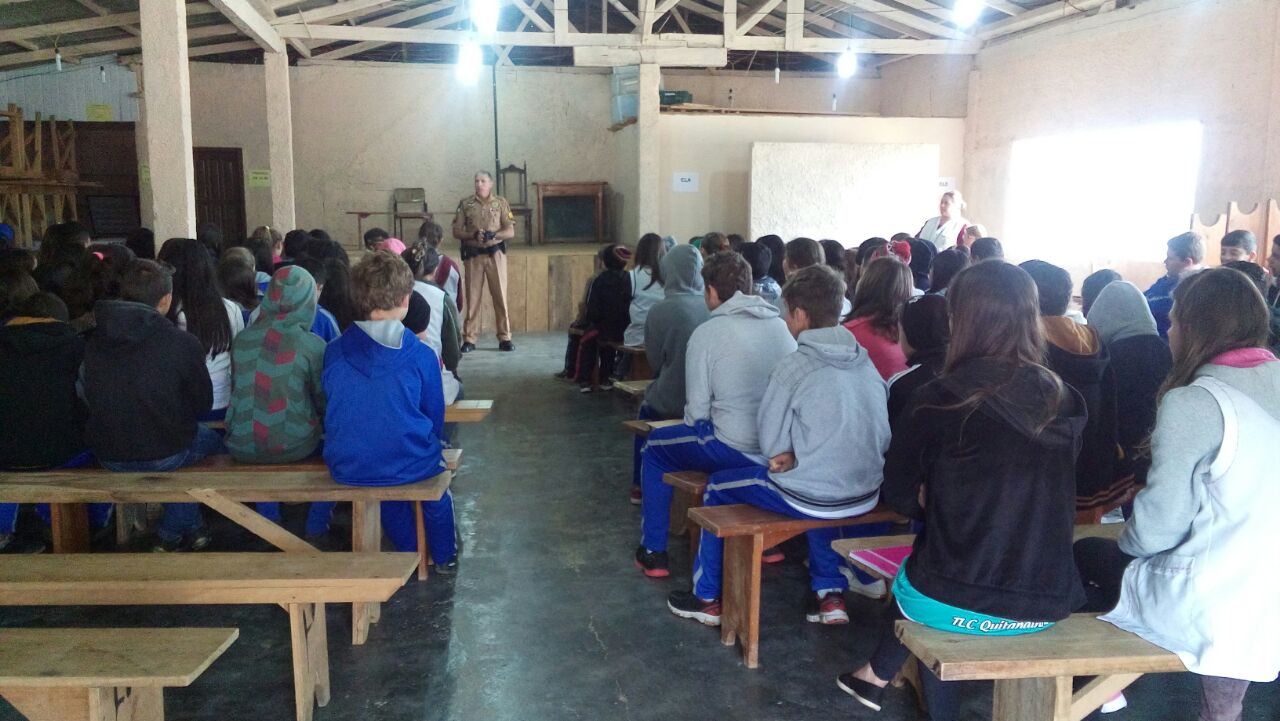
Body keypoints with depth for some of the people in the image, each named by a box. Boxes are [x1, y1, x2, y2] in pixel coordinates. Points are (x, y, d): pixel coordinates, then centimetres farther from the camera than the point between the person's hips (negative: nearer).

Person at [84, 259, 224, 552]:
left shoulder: (95, 341, -3)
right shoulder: (183, 343, -16)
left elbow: (92, 399, 11)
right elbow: (202, 405, -5)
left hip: (107, 456, 5)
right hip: (164, 454, -5)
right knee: (214, 440, 25)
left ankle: (191, 529, 35)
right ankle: (172, 534, 28)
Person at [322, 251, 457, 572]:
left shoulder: (333, 352, -4)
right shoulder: (421, 355, -11)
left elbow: (330, 410, 10)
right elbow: (435, 417, 1)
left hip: (347, 469, 2)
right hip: (410, 465, -2)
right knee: (437, 473, 32)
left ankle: (409, 553, 45)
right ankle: (444, 558, 44)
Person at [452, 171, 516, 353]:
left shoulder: (501, 203, 5)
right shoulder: (465, 204, 6)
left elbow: (511, 232, 0)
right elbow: (456, 232, 3)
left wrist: (493, 235, -17)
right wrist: (473, 235, -15)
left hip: (495, 254, 0)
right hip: (473, 255, 0)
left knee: (500, 296, 0)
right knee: (472, 297, 1)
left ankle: (504, 338, 5)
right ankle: (469, 339, 6)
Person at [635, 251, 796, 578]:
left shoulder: (707, 333, -11)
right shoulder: (781, 325, 3)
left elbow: (697, 411, -11)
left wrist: (693, 420, 12)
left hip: (734, 452, -6)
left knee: (655, 447, 19)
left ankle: (653, 553, 23)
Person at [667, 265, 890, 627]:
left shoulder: (792, 368, -16)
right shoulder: (865, 361, 2)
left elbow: (771, 444, -12)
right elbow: (883, 437, 8)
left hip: (807, 498, -6)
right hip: (866, 495, 6)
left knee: (717, 487, 16)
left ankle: (706, 599, 29)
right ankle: (830, 594, 34)